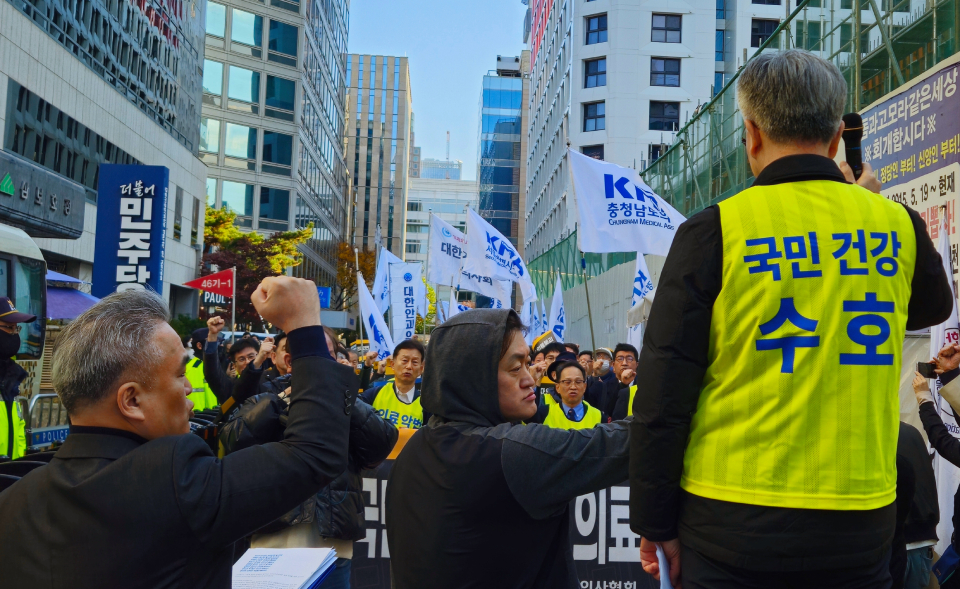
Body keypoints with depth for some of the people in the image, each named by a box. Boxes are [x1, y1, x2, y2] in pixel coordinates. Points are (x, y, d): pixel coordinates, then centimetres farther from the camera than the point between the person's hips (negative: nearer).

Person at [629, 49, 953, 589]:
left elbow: (664, 394, -10)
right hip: (861, 523, 3)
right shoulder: (898, 225, -1)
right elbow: (934, 306, 24)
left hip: (733, 523, -2)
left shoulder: (714, 231, -10)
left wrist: (656, 522, 0)